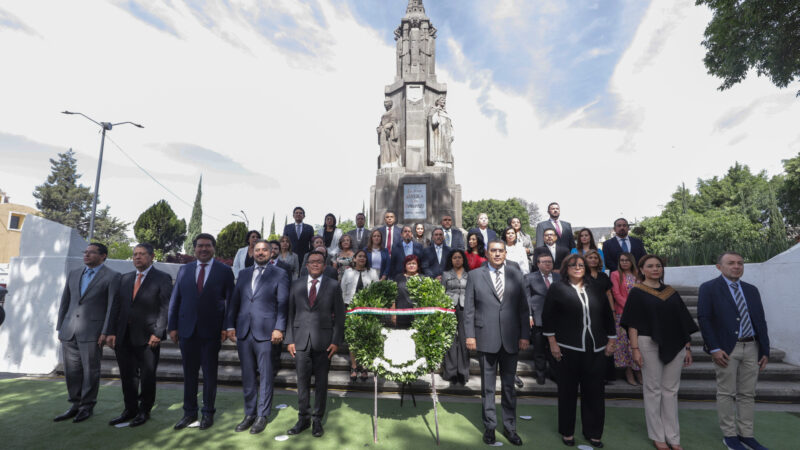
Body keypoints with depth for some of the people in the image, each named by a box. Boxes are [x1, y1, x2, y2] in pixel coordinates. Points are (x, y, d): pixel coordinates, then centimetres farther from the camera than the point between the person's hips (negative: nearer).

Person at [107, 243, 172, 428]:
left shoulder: (162, 279, -4)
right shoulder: (125, 279, 14)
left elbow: (165, 308, -10)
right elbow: (118, 306, 13)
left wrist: (157, 333, -16)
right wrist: (112, 332, 5)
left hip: (148, 337, -5)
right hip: (124, 337, 5)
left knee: (147, 377, 5)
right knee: (127, 376, 13)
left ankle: (144, 411, 21)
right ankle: (130, 409, 29)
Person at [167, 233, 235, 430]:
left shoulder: (224, 271, -2)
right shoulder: (184, 270, 8)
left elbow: (230, 301, -3)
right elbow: (174, 300, 8)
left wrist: (227, 327, -10)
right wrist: (172, 326, 3)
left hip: (211, 331, -3)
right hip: (187, 330, 3)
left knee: (210, 374, 9)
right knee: (189, 373, 13)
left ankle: (208, 413, 24)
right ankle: (189, 412, 28)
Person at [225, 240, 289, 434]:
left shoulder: (280, 274, 1)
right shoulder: (244, 273, 15)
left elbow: (282, 304, -4)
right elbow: (234, 301, 14)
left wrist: (279, 328, -11)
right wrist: (230, 326, 8)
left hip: (265, 332, -4)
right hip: (243, 331, 4)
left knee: (265, 376, 4)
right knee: (247, 376, 12)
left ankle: (262, 416, 17)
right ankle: (249, 414, 25)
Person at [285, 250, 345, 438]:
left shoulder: (333, 285, 1)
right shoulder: (297, 285, 8)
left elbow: (339, 315, 0)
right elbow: (291, 313, 8)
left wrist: (336, 341, -6)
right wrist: (289, 340, 2)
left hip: (323, 341, -2)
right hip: (301, 340, 2)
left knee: (321, 382, 7)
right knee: (302, 381, 9)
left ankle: (317, 420, 22)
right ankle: (303, 418, 25)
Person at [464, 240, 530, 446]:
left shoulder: (516, 276, 5)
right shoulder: (475, 275, 0)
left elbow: (523, 308, 6)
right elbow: (468, 308, -1)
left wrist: (525, 335, 0)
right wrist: (470, 335, -6)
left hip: (511, 340, 2)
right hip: (486, 339, -1)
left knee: (509, 386, 13)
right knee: (488, 386, 11)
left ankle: (509, 427, 28)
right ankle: (490, 426, 26)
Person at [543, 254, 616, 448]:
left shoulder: (595, 290, 10)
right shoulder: (557, 288, -1)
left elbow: (607, 315, 14)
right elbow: (548, 316, -4)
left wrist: (611, 341, 10)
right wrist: (552, 342, -8)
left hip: (595, 350, 4)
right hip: (567, 349, -3)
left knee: (594, 392, 9)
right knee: (568, 391, 8)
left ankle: (593, 432, 26)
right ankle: (567, 431, 24)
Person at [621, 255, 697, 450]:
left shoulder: (671, 292, 10)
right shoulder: (636, 292, -3)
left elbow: (683, 321, 12)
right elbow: (632, 323, -7)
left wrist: (688, 347, 8)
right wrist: (635, 349, -14)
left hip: (674, 346, 4)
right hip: (649, 344, -4)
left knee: (671, 391, 10)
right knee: (653, 390, 5)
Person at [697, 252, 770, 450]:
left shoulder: (751, 290, 12)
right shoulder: (709, 288, -5)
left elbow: (760, 321, 13)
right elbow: (703, 319, -9)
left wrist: (765, 350, 7)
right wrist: (714, 348, -14)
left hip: (751, 348, 5)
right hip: (726, 349, -5)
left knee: (747, 394, 12)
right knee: (726, 393, 3)